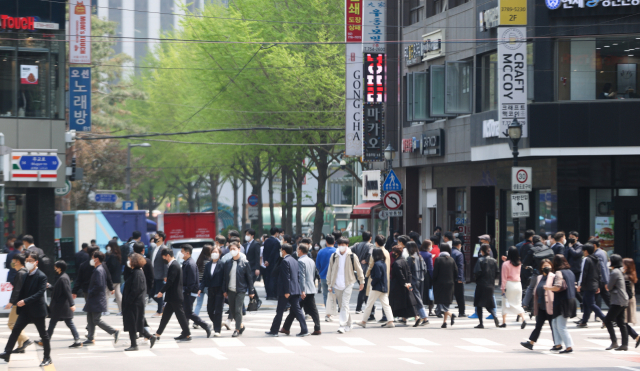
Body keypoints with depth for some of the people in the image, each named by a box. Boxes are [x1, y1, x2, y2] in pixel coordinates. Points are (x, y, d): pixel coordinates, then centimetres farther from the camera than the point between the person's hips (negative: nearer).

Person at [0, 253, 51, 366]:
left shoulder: (41, 276, -12)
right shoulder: (26, 275, 10)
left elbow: (40, 293, -21)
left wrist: (25, 301, -27)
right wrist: (19, 301, 3)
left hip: (37, 310, -7)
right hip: (25, 310, 7)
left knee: (43, 334, 5)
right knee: (16, 329, -3)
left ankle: (47, 357, 15)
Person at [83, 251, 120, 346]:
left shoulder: (98, 271, -18)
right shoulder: (102, 269, 13)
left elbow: (99, 285, -25)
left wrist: (90, 293, -15)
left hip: (97, 300, -10)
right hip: (93, 300, 10)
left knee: (96, 320, -8)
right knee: (90, 319, 13)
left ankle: (114, 332, -8)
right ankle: (90, 339, 17)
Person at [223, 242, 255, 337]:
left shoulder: (245, 263, -5)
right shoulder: (228, 263, 6)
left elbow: (249, 277, -2)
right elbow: (225, 277, 11)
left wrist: (251, 291, -2)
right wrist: (225, 290, 8)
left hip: (240, 290, -4)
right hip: (230, 290, 4)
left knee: (238, 310, -8)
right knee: (232, 311, 8)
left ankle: (237, 329, 2)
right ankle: (241, 325, 28)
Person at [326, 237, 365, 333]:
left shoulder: (352, 256, -2)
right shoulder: (334, 256, 5)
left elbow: (358, 269, 7)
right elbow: (330, 270, 12)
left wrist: (361, 282, 12)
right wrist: (329, 284, 11)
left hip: (348, 284, -4)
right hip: (337, 285, 4)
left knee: (345, 305, -14)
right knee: (341, 306, 9)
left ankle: (343, 325, -18)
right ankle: (348, 325, 21)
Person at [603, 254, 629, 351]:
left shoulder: (615, 272, -14)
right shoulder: (620, 271, 16)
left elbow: (609, 287, -10)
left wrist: (608, 286, 10)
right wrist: (609, 287, 6)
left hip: (618, 302, -9)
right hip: (623, 301, 9)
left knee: (608, 320, -6)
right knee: (621, 322, 9)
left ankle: (614, 342, -10)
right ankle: (625, 344, 7)